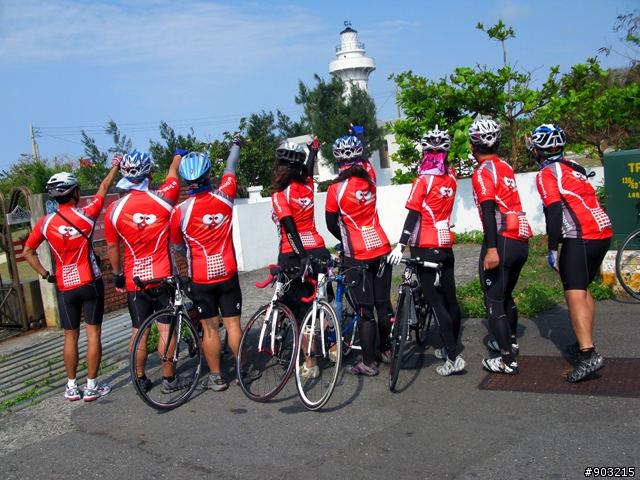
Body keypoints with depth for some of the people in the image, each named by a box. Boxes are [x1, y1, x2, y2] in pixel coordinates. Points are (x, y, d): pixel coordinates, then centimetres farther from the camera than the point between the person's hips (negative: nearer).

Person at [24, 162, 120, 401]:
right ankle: (92, 386, 8)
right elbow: (103, 188, 5)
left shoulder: (45, 222, -4)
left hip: (64, 287, 3)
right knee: (93, 334, 4)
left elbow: (28, 251, 4)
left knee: (70, 336, 12)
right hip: (90, 283, -3)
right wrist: (116, 165, 19)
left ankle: (72, 387, 19)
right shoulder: (86, 214, -10)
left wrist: (46, 275, 11)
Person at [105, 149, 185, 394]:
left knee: (139, 331, 11)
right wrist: (179, 152, 30)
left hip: (134, 280, 2)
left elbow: (112, 247, 4)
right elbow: (173, 173, 11)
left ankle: (140, 379, 21)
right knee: (167, 329, 5)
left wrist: (117, 275, 18)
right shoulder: (162, 199, -9)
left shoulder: (115, 209, -5)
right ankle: (169, 379, 13)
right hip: (163, 278, -2)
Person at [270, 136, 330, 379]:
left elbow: (290, 229, -18)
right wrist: (313, 149, 46)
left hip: (293, 256, -5)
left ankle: (310, 363, 7)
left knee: (301, 310, 3)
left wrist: (301, 258, -21)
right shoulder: (307, 186, 5)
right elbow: (309, 168, 28)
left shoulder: (279, 194, -9)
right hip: (318, 251, 5)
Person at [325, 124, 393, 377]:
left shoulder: (336, 188, -13)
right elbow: (364, 159, 25)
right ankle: (386, 350, 30)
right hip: (382, 249, 5)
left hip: (358, 256, -5)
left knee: (365, 309, 1)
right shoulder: (370, 177, 0)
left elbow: (332, 225, -1)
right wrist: (358, 134, 43)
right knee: (384, 302, 14)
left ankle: (368, 362, 7)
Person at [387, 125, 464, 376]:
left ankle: (453, 357, -6)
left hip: (425, 247, -6)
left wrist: (401, 245, -19)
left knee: (436, 301, -4)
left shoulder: (423, 179, -12)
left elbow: (413, 215, -18)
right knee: (450, 298, 14)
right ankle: (451, 348, 29)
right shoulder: (451, 176, 4)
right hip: (446, 245, 6)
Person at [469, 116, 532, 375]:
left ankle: (508, 360, 3)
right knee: (506, 295, 25)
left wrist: (492, 248, -26)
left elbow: (489, 209, -20)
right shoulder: (506, 167, 14)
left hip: (502, 240, -8)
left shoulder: (482, 172, -9)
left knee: (494, 301, 1)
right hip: (521, 240, 8)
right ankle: (511, 341, 40)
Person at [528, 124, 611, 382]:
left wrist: (552, 249, -14)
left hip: (580, 237, -9)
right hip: (603, 233, 9)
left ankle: (588, 354, -24)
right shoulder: (572, 166, 19)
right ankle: (585, 343, 25)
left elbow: (554, 210, -16)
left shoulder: (547, 173, -5)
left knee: (575, 295, -13)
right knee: (582, 289, 20)